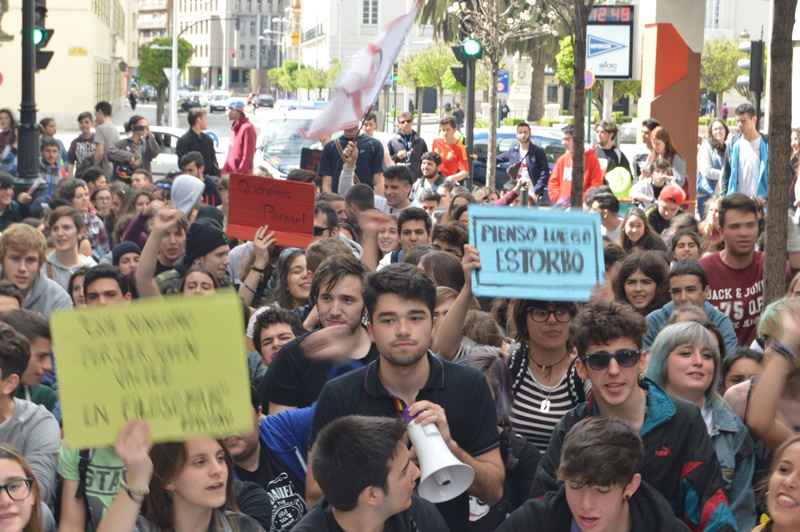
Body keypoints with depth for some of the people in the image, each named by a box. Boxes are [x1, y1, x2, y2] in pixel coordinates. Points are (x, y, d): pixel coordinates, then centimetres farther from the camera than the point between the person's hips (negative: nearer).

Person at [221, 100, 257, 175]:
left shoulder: (247, 128, -13)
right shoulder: (234, 128, 16)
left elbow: (248, 156, -17)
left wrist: (238, 173, -18)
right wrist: (224, 170, 10)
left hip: (242, 174, -9)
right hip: (231, 172, 9)